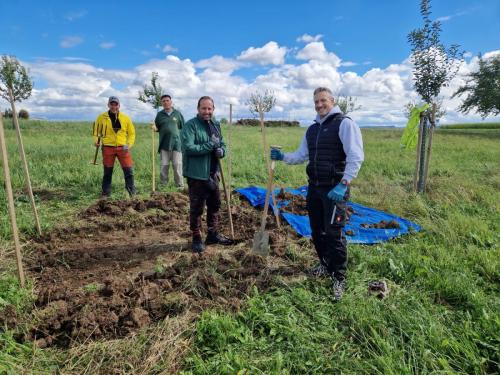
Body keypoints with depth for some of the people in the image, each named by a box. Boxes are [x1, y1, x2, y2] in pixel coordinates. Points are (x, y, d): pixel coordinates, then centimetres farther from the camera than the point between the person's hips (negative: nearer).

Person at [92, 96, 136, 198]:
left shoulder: (125, 118, 5)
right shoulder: (101, 117, 3)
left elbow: (132, 133, 10)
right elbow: (96, 131, 14)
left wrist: (128, 145, -3)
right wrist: (96, 141, -4)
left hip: (122, 148, 0)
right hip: (108, 148, 0)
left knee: (128, 171, -4)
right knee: (107, 172, 8)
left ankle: (132, 193, 4)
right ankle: (105, 193, 18)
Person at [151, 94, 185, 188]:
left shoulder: (177, 113, 6)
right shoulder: (160, 114, 10)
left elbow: (183, 127, 9)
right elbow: (157, 128, 17)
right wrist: (154, 128, -6)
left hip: (176, 144, -2)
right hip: (164, 144, 2)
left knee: (177, 166, -2)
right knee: (164, 166, 6)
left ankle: (180, 186, 6)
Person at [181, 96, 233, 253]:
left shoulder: (215, 125, 12)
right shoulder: (190, 125, -12)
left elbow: (222, 144, 17)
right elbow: (188, 148, -23)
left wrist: (221, 151, -7)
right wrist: (210, 145, -24)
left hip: (212, 174, 8)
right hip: (197, 174, -7)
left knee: (215, 205, 17)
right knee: (197, 208, 3)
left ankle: (213, 234, 34)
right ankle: (196, 238, 18)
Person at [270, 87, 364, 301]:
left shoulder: (344, 123, -8)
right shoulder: (312, 129, 15)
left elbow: (356, 156, -17)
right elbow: (301, 155, 21)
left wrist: (343, 184, -26)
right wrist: (282, 157, 5)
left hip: (335, 189, -7)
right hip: (314, 187, 7)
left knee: (333, 233, -6)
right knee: (316, 231, 15)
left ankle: (339, 279, 10)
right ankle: (325, 264, 37)